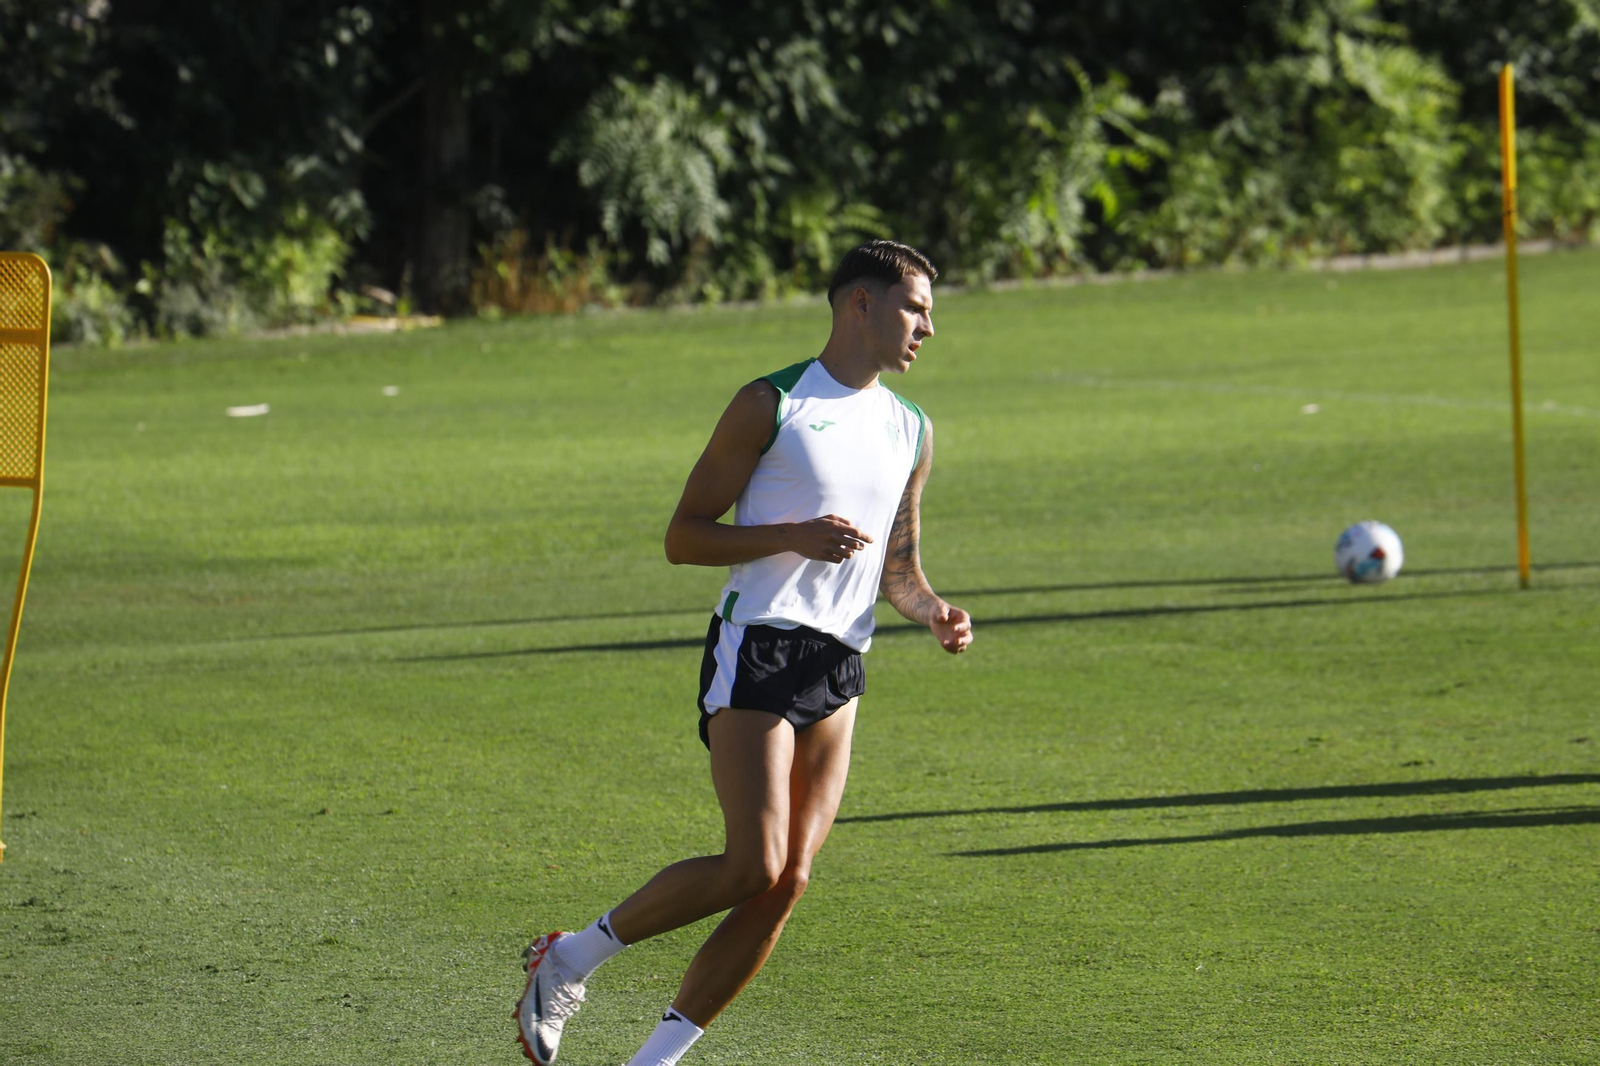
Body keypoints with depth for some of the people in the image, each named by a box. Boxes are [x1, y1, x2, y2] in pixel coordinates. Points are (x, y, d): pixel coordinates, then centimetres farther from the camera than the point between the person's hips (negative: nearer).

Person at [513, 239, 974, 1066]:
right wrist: (792, 535, -17)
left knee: (787, 881, -5)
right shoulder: (771, 405, -2)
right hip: (756, 648, -6)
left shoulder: (911, 431, 18)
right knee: (754, 866, -18)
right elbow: (684, 537, -3)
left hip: (839, 672, 6)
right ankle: (571, 959, 0)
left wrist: (933, 612, 6)